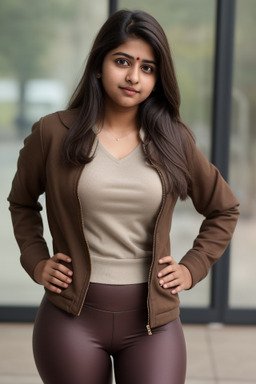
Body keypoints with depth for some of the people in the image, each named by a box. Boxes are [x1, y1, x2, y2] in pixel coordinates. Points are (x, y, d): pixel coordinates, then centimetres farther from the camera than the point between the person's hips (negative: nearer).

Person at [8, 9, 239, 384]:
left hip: (152, 323, 1)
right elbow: (22, 202, 17)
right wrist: (36, 261, 5)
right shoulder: (52, 133, -1)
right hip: (73, 317, 0)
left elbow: (224, 210, 17)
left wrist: (192, 268, 7)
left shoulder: (174, 141, 3)